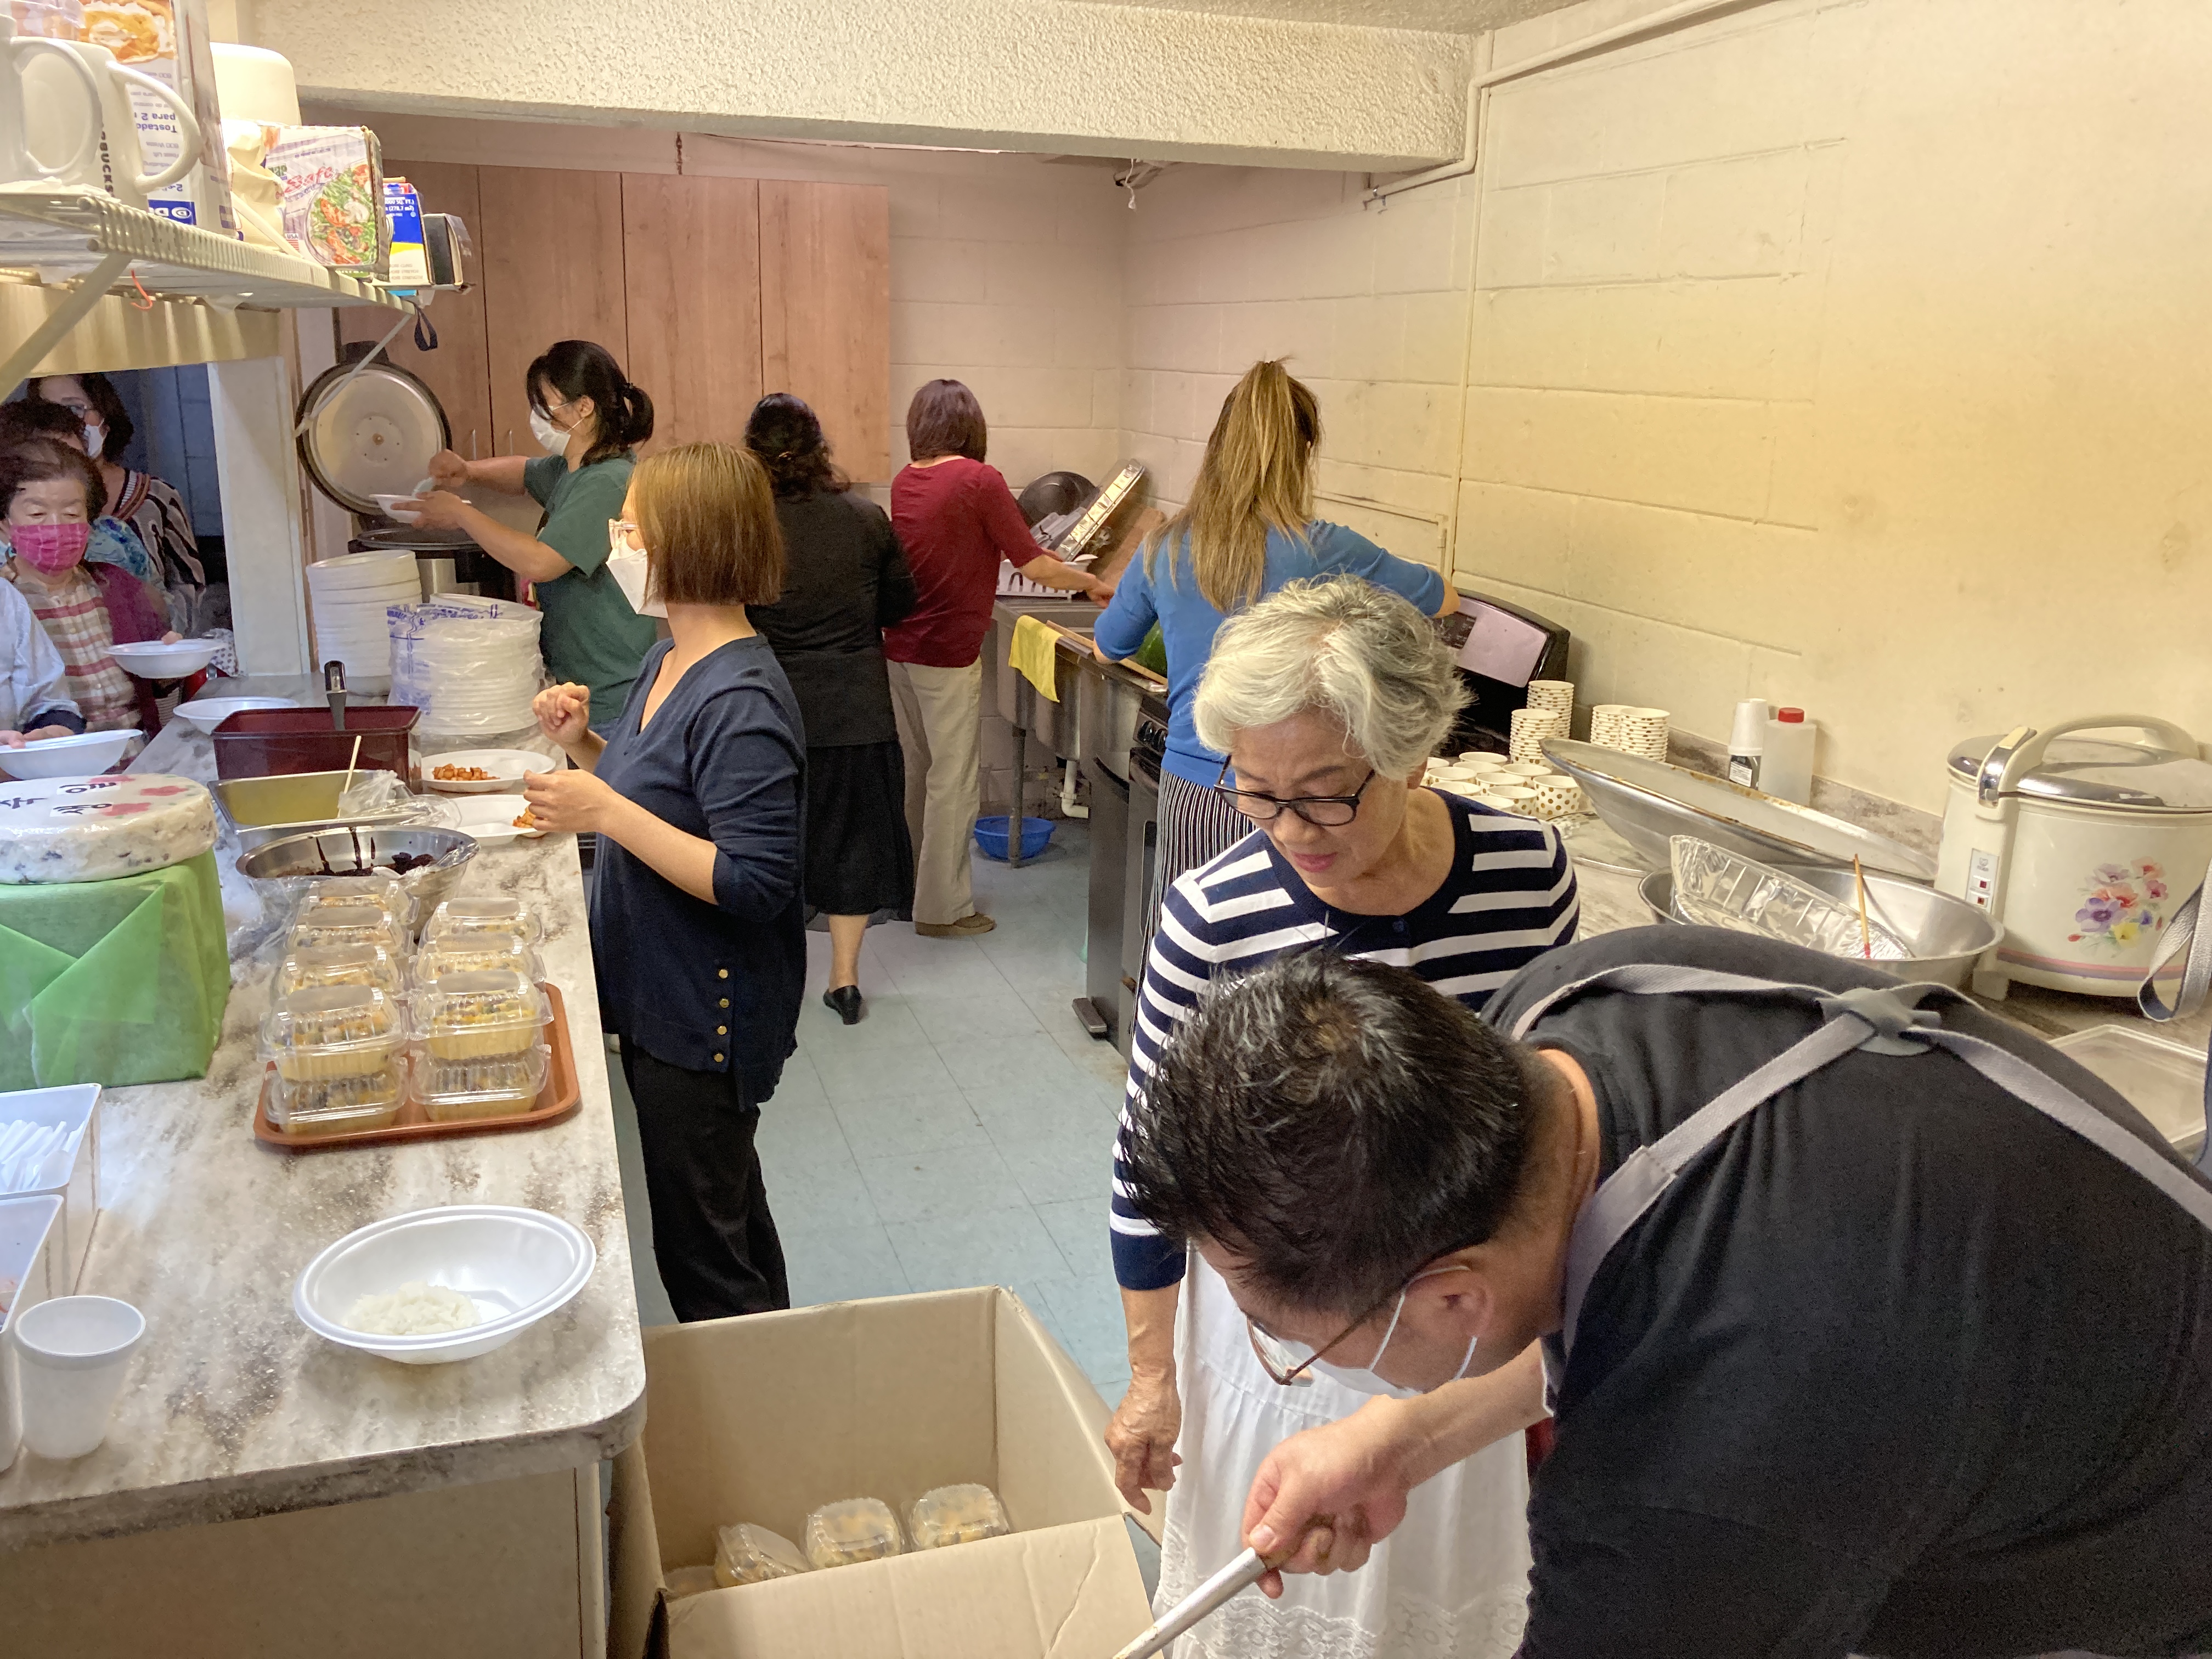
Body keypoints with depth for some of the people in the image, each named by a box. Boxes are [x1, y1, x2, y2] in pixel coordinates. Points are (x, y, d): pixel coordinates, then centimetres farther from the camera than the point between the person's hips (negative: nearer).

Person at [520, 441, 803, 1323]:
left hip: (705, 1019, -10)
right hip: (661, 999, 10)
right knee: (730, 1211, 25)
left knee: (703, 1255, 7)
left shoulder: (741, 701, -25)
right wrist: (585, 747, 1)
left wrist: (607, 813, -28)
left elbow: (755, 884, -29)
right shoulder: (667, 661, 5)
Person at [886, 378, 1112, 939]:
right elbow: (1034, 565, -11)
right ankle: (943, 908, 8)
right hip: (948, 654, -7)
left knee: (912, 772, 18)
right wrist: (1094, 584, 3)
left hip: (900, 646, 7)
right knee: (953, 782, 2)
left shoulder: (904, 482, 8)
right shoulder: (979, 480, -12)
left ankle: (905, 884, 30)